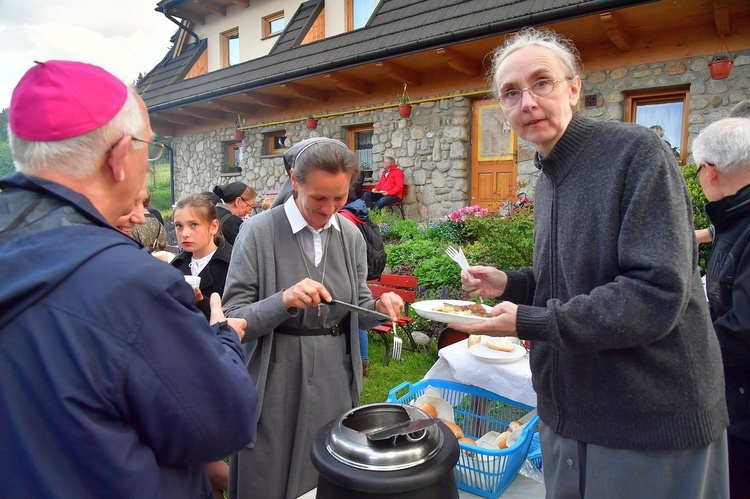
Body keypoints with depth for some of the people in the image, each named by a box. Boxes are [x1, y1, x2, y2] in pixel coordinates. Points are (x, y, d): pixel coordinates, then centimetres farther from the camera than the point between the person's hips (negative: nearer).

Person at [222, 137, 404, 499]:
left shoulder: (351, 235, 1)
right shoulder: (259, 232, -13)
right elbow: (233, 321, -12)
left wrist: (379, 307, -11)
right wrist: (284, 300, -28)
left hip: (336, 378, 4)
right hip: (277, 385, -3)